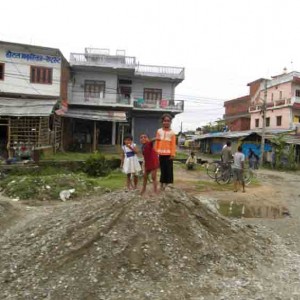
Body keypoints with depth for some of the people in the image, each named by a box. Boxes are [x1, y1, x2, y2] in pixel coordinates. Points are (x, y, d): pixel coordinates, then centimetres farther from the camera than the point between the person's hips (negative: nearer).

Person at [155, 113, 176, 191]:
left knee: (168, 169, -2)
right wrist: (156, 152, 5)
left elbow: (173, 144, -3)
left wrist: (172, 154, -9)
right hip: (161, 154, 1)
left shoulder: (172, 133, 0)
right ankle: (162, 183, 14)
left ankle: (166, 182, 7)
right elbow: (157, 143, 7)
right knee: (162, 168, 6)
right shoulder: (159, 131, 6)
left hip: (168, 154, -1)